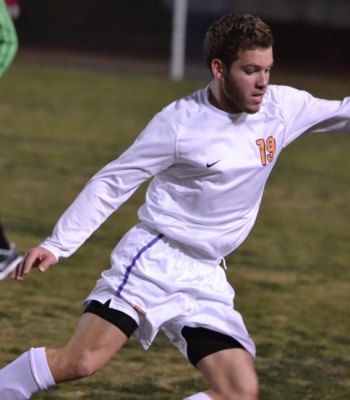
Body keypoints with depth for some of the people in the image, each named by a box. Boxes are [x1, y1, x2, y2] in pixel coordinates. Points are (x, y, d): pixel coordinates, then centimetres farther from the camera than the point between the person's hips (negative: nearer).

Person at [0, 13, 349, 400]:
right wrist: (57, 244, -11)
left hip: (206, 280, 5)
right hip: (153, 262, -5)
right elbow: (112, 183, -6)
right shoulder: (180, 121, -11)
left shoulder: (282, 107, 2)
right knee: (79, 361, -22)